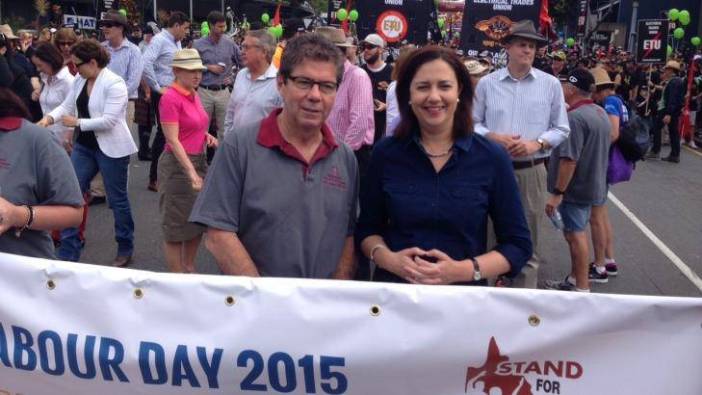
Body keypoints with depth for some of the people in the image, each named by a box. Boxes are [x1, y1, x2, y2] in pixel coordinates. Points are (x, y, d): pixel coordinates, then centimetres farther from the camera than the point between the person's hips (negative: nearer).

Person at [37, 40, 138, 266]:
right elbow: (67, 106, 7)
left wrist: (77, 123, -19)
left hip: (111, 148, -7)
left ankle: (125, 249, 25)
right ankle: (68, 254, 12)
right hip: (84, 146, 8)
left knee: (117, 199, 7)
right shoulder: (80, 81, 6)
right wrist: (49, 118, -12)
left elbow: (109, 121, -24)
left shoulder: (114, 84, -19)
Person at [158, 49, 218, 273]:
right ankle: (177, 279, 14)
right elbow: (173, 140, -20)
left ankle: (190, 268, 32)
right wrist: (191, 173, -27)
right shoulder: (171, 98, -15)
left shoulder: (194, 95, 9)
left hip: (199, 161, 8)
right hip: (178, 164, -8)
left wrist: (206, 135, 4)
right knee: (177, 225, 3)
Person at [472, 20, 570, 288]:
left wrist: (536, 143, -12)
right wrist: (494, 137, -12)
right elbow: (472, 123, 6)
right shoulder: (487, 83, 2)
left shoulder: (550, 84, 3)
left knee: (528, 242, 7)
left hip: (531, 172, 0)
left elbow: (561, 129, 5)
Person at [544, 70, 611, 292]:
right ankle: (574, 280, 29)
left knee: (575, 234, -1)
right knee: (575, 232, 18)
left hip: (575, 188, -10)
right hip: (591, 185, 10)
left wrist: (557, 193, -24)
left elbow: (569, 160, -27)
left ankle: (582, 288, 7)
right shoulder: (600, 112, 9)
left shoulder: (575, 117, -23)